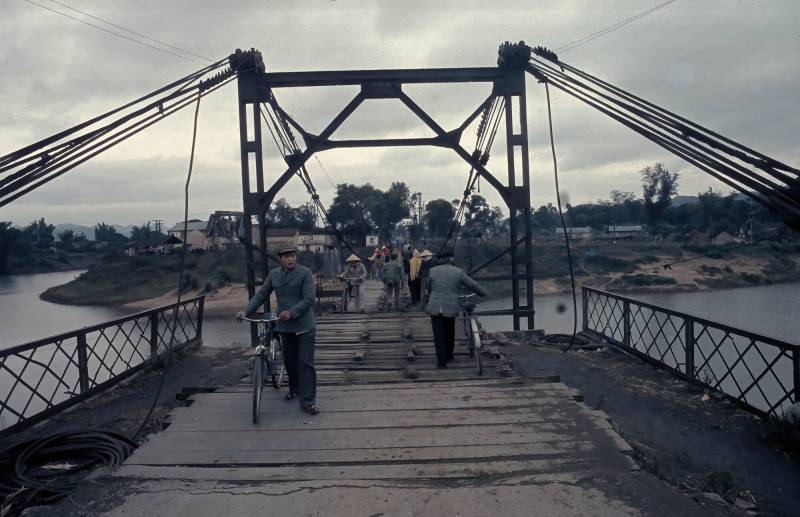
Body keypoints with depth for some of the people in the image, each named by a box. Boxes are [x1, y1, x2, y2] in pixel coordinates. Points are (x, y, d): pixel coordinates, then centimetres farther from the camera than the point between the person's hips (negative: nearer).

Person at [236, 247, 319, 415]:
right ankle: (294, 389, 38)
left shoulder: (305, 273, -10)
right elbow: (261, 295, 11)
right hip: (284, 325, 5)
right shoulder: (274, 274, 5)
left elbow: (308, 299, -15)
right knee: (289, 361, 16)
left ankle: (307, 401, -1)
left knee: (305, 363, -5)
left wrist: (291, 313, -25)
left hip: (304, 325, -4)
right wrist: (246, 311, 1)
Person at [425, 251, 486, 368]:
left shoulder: (432, 271, 2)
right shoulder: (459, 272, -1)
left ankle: (441, 361, 4)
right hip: (451, 308, 0)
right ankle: (449, 355, 35)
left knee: (439, 335, 6)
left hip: (434, 308, 0)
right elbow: (473, 285, 6)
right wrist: (482, 293, 25)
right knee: (449, 333, 20)